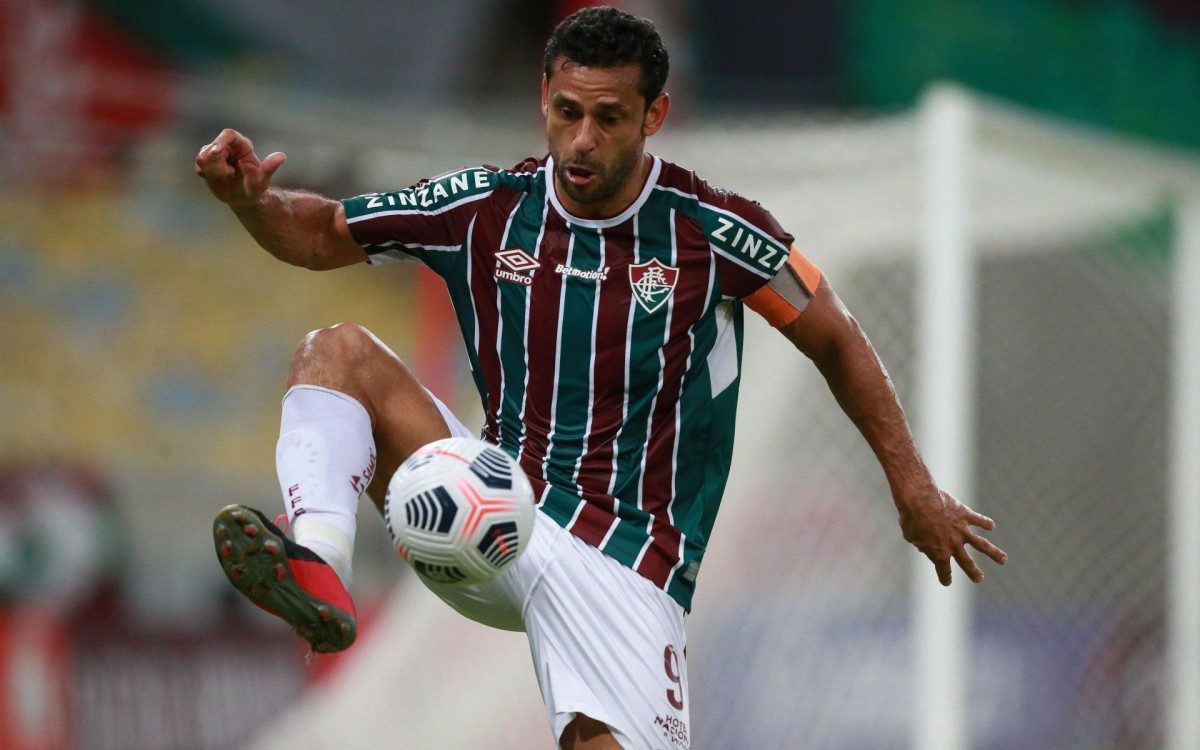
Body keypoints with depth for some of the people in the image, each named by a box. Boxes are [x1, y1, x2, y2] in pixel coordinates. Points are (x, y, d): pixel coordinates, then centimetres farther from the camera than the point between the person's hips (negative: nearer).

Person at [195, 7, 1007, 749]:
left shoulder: (711, 231, -7)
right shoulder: (488, 208, 1)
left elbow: (834, 339, 5)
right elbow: (322, 234, 10)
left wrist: (913, 487, 5)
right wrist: (252, 199, -11)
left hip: (626, 556, -4)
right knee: (339, 351, -14)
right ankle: (318, 573, -37)